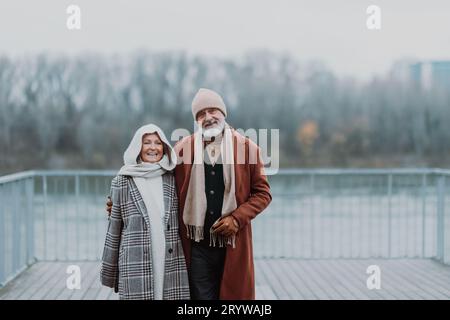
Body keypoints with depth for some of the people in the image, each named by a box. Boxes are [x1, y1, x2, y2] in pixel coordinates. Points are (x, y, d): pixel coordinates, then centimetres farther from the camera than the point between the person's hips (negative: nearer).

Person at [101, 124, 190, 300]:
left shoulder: (172, 179, 9)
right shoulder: (123, 182, 2)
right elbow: (114, 227, 4)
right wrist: (108, 271, 5)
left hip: (171, 264, 2)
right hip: (136, 265, -2)